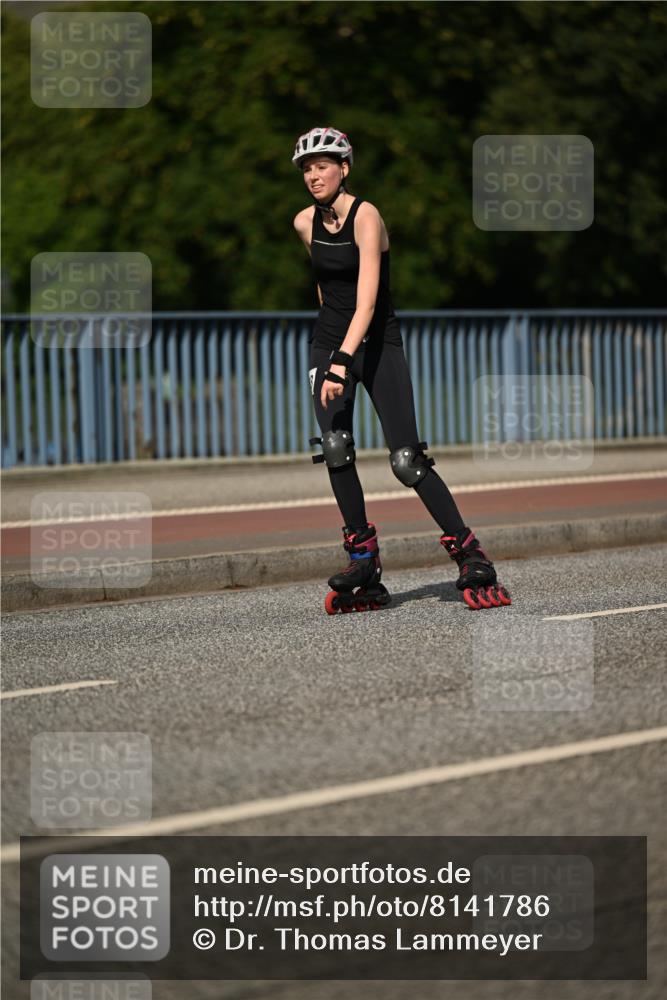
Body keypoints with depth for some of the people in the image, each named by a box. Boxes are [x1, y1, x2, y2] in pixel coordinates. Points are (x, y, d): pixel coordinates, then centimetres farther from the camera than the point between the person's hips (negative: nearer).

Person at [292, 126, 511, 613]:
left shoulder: (366, 216, -17)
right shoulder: (305, 223, 3)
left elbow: (367, 301, -26)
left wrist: (344, 361, -36)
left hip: (378, 344, -6)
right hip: (329, 343, 6)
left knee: (407, 460, -11)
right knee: (335, 450, -10)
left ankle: (471, 556, -1)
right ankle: (364, 564, -2)